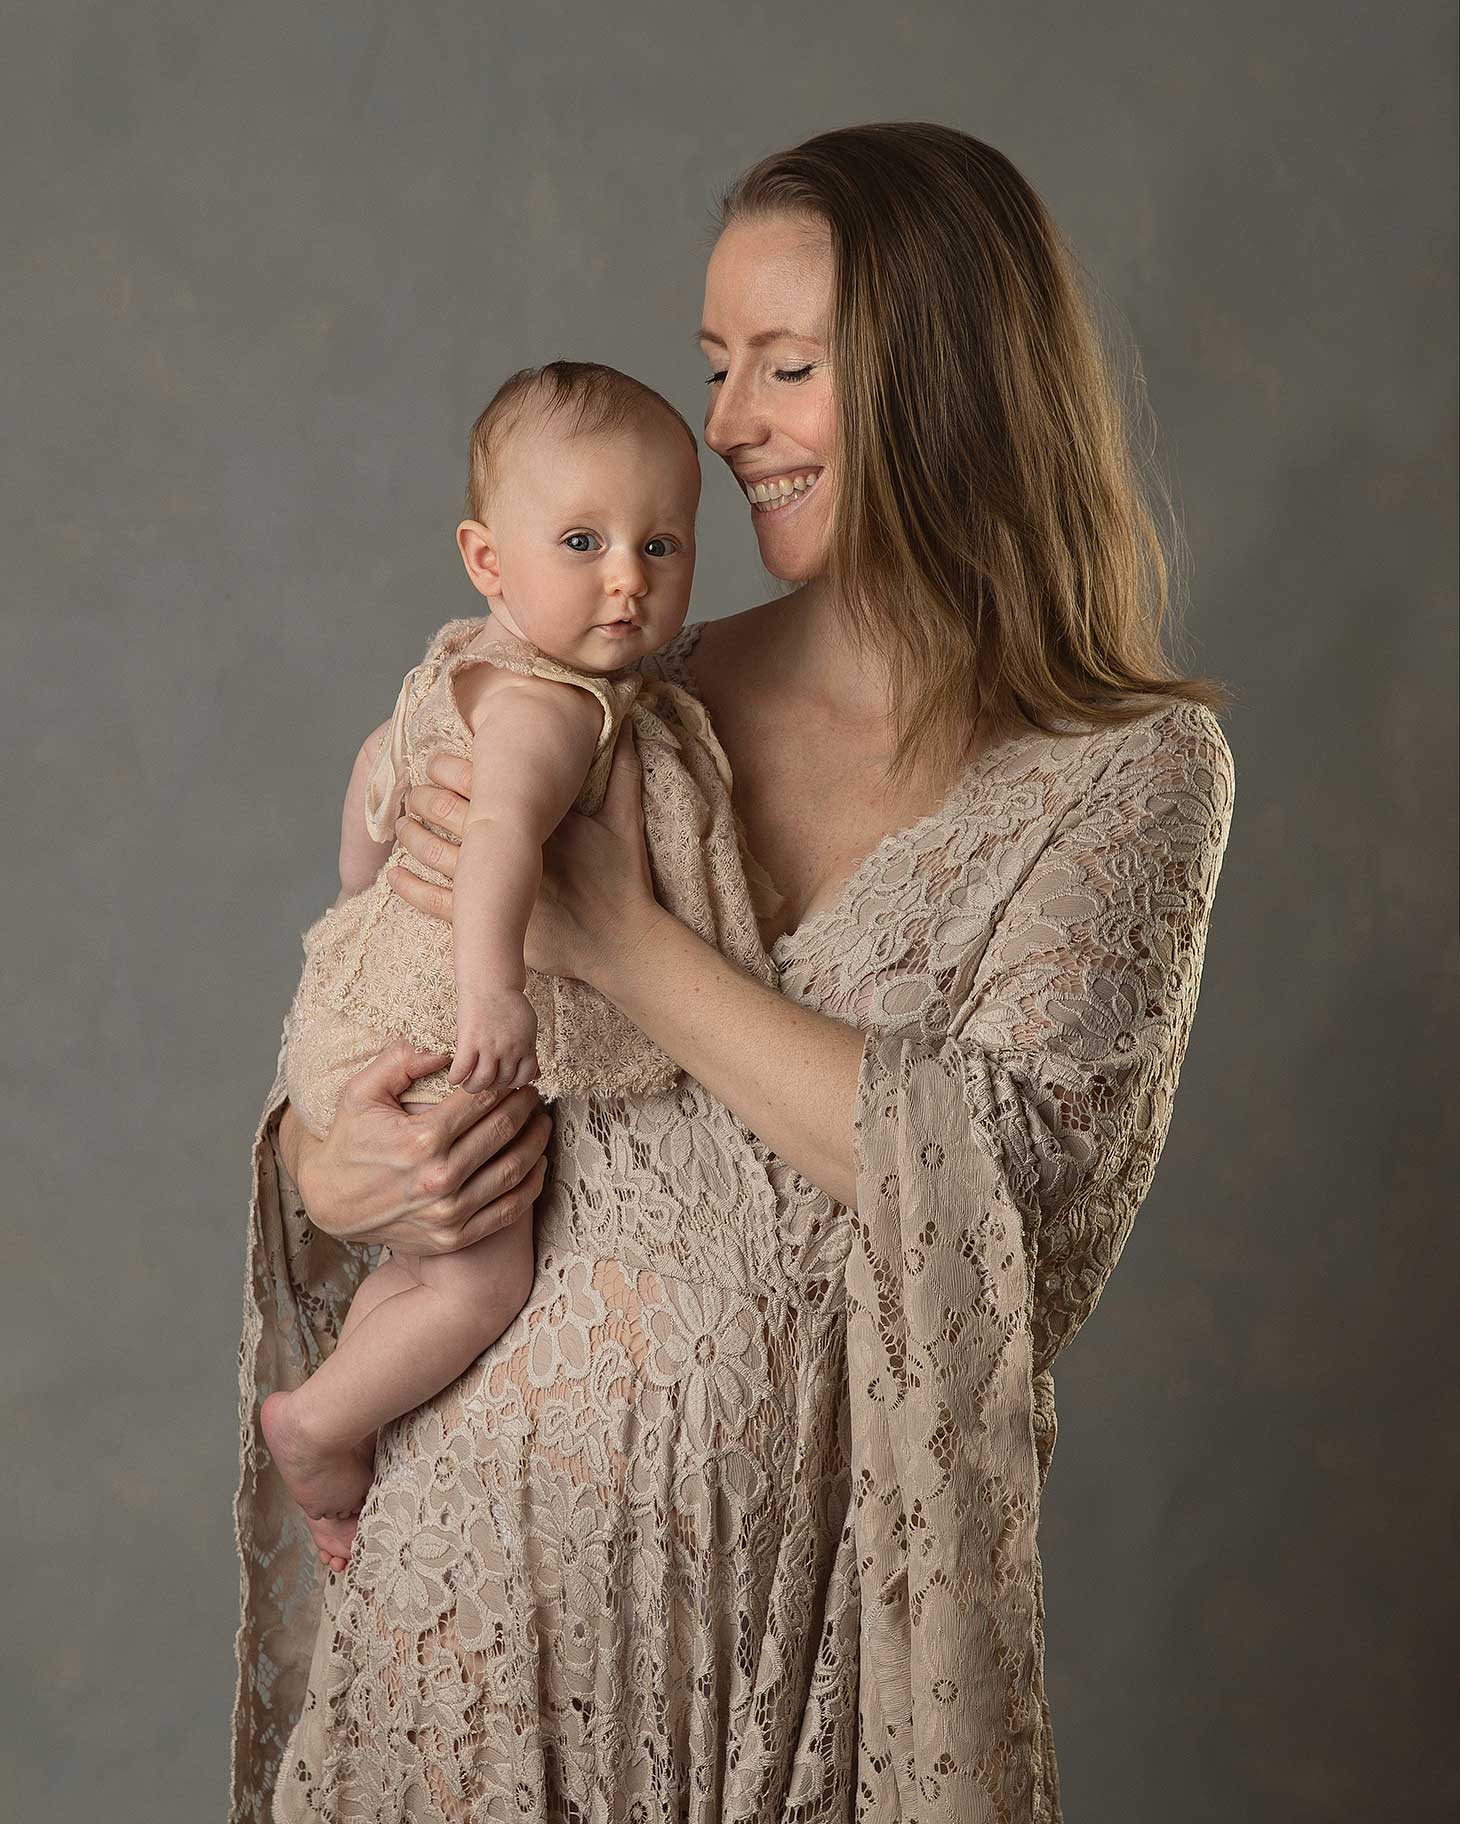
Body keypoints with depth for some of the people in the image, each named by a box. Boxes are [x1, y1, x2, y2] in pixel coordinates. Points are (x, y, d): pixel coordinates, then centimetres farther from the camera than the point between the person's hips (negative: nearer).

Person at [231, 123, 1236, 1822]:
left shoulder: (1131, 767, -7)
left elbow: (1000, 1174, -17)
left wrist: (626, 943, -16)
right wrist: (322, 1169, -11)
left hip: (815, 1550, -3)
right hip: (496, 1494, 3)